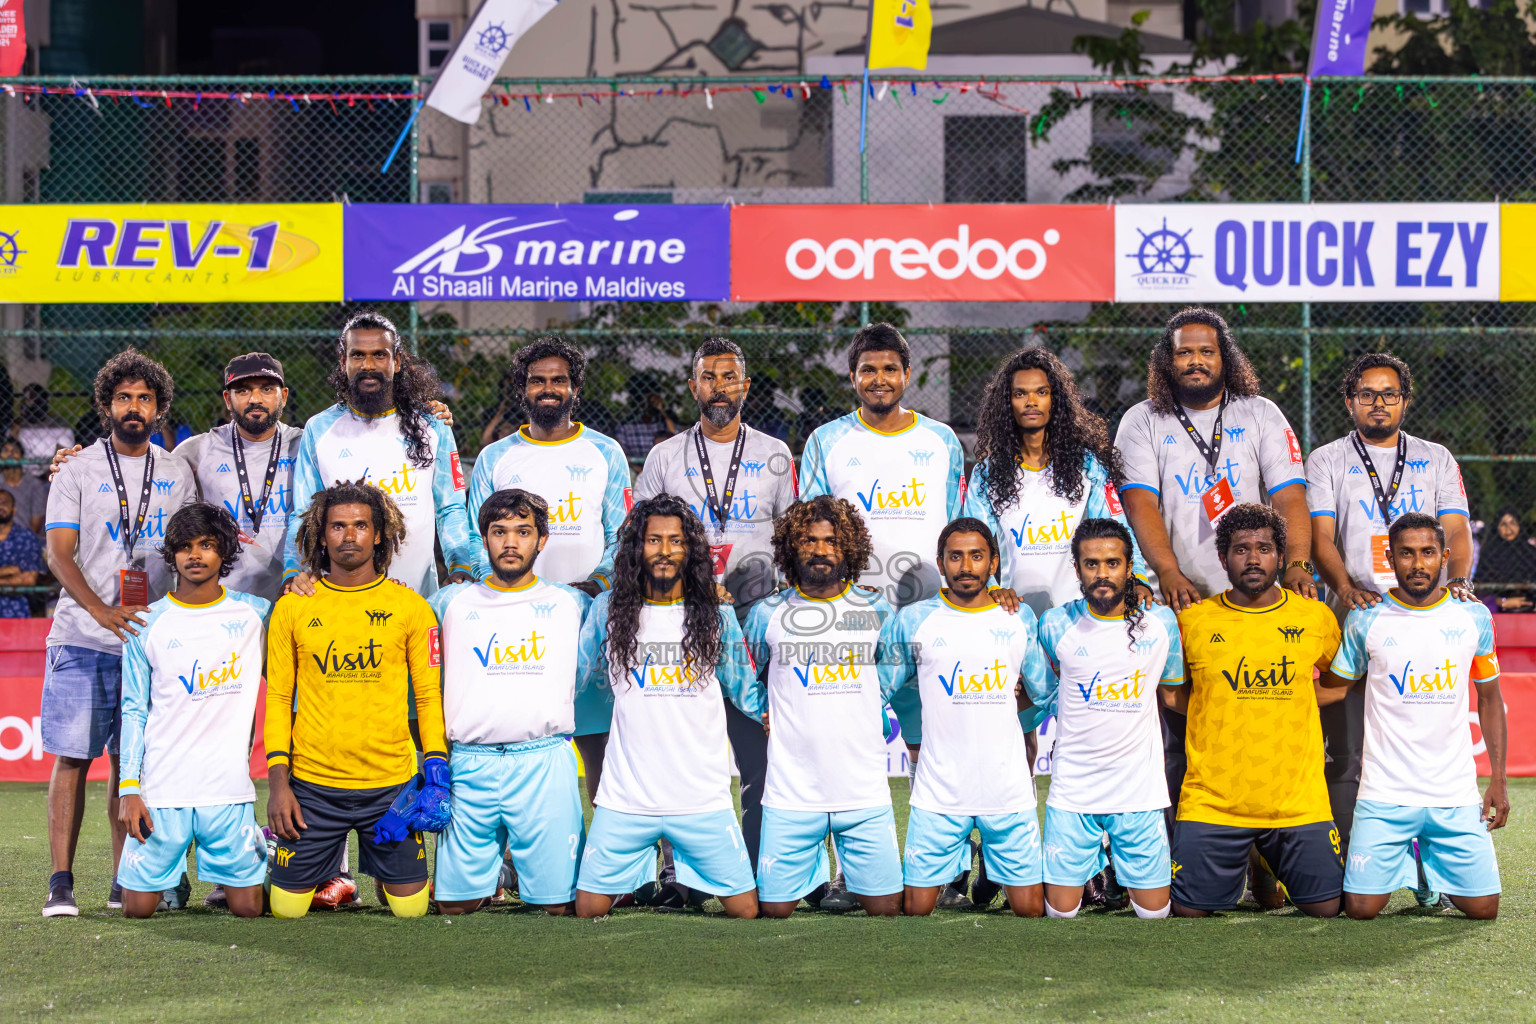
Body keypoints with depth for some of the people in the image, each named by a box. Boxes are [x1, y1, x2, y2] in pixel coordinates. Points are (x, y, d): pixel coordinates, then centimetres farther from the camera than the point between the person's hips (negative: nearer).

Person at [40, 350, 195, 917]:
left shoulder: (177, 472, 11)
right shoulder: (79, 471, 2)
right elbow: (58, 554, -5)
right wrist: (102, 611, -19)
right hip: (83, 639, -3)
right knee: (73, 758, -6)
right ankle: (61, 882, -3)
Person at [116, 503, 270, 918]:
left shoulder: (254, 613, 4)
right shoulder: (147, 624, 3)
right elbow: (134, 710, 5)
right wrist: (128, 787, -2)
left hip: (229, 788, 0)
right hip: (161, 787, 0)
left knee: (248, 908, -1)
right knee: (137, 907, 1)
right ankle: (174, 871, 34)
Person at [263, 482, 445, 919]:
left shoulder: (411, 608, 2)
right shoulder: (292, 608, 3)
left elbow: (429, 696, 5)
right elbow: (279, 699, 6)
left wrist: (436, 771, -6)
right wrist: (278, 781, -2)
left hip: (392, 785, 0)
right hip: (312, 785, 0)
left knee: (410, 908, 3)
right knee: (287, 908, 1)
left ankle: (386, 880, 35)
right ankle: (330, 881, 32)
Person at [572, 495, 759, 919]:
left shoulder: (715, 616, 5)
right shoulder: (608, 610, 3)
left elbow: (744, 690, 13)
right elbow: (575, 677, 15)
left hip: (704, 800, 0)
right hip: (624, 800, 0)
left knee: (745, 910, -2)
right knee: (588, 909, 2)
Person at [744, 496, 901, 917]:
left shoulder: (877, 610, 6)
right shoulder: (767, 615, 3)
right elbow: (744, 682, 17)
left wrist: (869, 716, 10)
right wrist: (776, 718, 8)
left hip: (865, 790, 1)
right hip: (792, 792, -1)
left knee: (886, 907, 0)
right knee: (774, 908, -1)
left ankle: (851, 874, 24)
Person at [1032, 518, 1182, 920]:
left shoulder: (1161, 622, -1)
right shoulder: (1056, 626, -4)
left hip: (1140, 790, 1)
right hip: (1072, 790, -1)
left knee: (1155, 910, 3)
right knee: (1060, 910, 1)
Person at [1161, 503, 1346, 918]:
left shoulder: (1315, 617, 3)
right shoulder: (1193, 620, 0)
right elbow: (1171, 692, 13)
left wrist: (1293, 701, 5)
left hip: (1299, 801, 1)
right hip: (1211, 801, -1)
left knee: (1327, 907, 0)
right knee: (1189, 911, -4)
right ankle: (1236, 869, 28)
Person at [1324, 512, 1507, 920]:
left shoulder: (1474, 617, 4)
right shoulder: (1365, 619, -2)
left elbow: (1489, 698, 11)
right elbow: (1334, 689, 9)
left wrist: (1498, 780, 7)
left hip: (1457, 794, 2)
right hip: (1385, 792, -2)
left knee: (1483, 909, -3)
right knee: (1360, 909, -9)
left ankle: (1431, 865, 29)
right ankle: (1401, 861, 25)